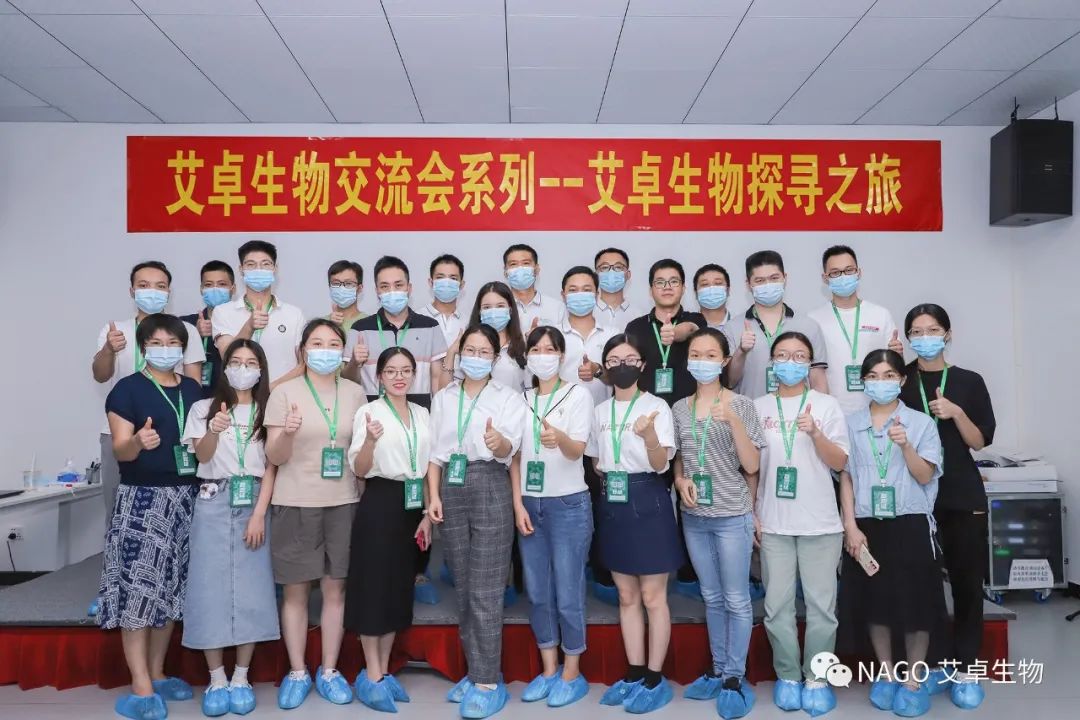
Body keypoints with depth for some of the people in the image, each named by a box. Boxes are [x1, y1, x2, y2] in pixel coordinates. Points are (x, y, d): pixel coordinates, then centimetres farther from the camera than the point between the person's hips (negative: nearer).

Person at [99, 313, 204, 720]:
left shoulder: (194, 389, 11)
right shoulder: (127, 389, -5)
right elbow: (120, 450, -10)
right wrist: (138, 441, -31)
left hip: (186, 499, 5)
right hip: (142, 499, -5)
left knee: (171, 588, 10)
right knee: (139, 589, -4)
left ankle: (158, 675, 23)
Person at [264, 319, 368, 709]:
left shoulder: (355, 393, 6)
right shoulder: (284, 392, -4)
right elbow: (274, 458, -7)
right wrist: (288, 433, -24)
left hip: (342, 503, 3)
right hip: (296, 504, -2)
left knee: (335, 589, 8)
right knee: (295, 591, 6)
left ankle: (329, 671, 23)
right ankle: (297, 673, 21)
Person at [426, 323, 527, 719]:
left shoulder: (509, 397, -1)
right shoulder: (443, 397, 11)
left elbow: (508, 450, -14)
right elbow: (435, 451, 11)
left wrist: (498, 442, -37)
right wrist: (434, 495, 0)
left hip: (490, 489, -4)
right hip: (452, 491, 4)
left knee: (485, 592, -4)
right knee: (462, 588, 11)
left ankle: (489, 682, 5)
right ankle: (474, 672, 24)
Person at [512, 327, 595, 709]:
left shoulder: (578, 394, -4)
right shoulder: (522, 399, 9)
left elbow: (578, 451, -15)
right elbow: (515, 456, 9)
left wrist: (559, 438, -38)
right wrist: (517, 504, 0)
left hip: (568, 505, -4)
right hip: (530, 504, 4)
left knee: (567, 594, 0)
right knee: (537, 593, 10)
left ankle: (573, 674, 17)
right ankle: (549, 670, 25)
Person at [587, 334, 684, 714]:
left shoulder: (657, 407, -8)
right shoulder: (599, 411, 8)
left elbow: (661, 465, -18)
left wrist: (649, 436, -35)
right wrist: (609, 478, 1)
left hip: (648, 502, -5)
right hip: (613, 503, 6)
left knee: (653, 597, 3)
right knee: (627, 596, 13)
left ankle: (655, 678, 15)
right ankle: (634, 673, 24)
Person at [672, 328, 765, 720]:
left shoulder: (742, 405, -6)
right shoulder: (679, 409, 4)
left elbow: (751, 466, -10)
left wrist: (734, 421, -22)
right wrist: (680, 481, -7)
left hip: (732, 516, -4)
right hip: (694, 517, 4)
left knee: (736, 600, 4)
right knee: (712, 598, 14)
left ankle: (735, 678, 15)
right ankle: (717, 669, 27)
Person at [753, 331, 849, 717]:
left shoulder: (827, 404, 2)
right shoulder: (758, 407, 5)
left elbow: (840, 463, -2)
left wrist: (815, 433, -19)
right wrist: (751, 515, 4)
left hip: (820, 523, -1)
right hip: (773, 523, 1)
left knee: (821, 605, 3)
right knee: (777, 605, 4)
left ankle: (816, 678, 17)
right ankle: (787, 676, 18)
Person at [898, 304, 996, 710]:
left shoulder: (969, 382, 4)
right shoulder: (899, 382, 2)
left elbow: (979, 441, 0)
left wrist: (955, 413, -14)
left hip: (962, 496, 1)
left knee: (967, 582, 3)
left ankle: (966, 669, 16)